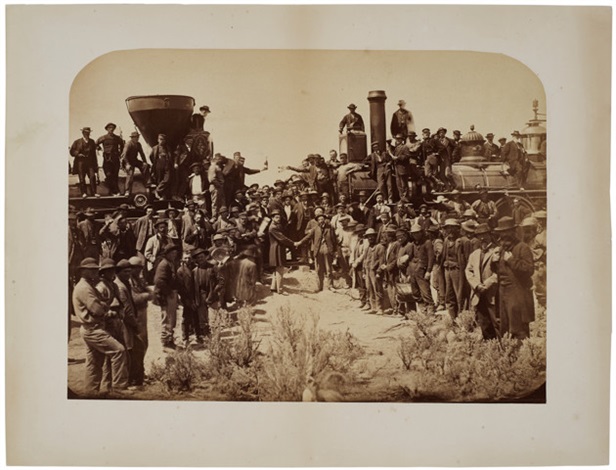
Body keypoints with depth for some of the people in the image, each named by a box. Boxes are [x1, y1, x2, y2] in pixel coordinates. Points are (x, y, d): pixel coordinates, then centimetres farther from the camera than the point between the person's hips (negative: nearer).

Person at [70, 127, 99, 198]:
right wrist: (78, 154, -12)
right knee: (82, 178, 1)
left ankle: (94, 192, -4)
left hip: (90, 162, 1)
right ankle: (84, 193, 8)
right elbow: (72, 151, 6)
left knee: (92, 177, -9)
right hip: (80, 162, -1)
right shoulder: (77, 142, 5)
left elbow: (94, 153, 14)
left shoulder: (92, 142, 11)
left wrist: (96, 164, 11)